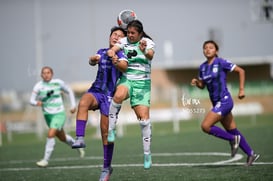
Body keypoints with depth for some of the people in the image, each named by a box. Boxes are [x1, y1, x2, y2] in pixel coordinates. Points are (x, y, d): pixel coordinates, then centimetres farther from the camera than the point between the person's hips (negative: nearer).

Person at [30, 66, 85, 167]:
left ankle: (46, 160, -15)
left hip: (59, 114, -3)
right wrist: (37, 103, -29)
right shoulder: (38, 86, -7)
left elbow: (69, 91, 10)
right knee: (62, 138, 17)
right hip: (48, 115, 3)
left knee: (50, 134, -22)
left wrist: (73, 105, 4)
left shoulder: (58, 83, -6)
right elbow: (32, 101, -6)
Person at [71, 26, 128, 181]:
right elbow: (92, 62, -5)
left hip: (110, 96, -3)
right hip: (96, 91, 3)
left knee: (106, 133, -3)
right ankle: (80, 138, -42)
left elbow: (124, 67, -24)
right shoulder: (102, 52, 12)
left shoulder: (122, 54, -3)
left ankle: (107, 168, 11)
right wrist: (93, 60, -29)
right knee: (84, 101, -33)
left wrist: (117, 63, -46)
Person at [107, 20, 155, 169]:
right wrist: (111, 52, -35)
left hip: (142, 82, -1)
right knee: (119, 95, -35)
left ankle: (147, 154, 2)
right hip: (126, 79, 1)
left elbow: (151, 56, -19)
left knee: (144, 117, -9)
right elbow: (114, 48, -10)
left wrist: (144, 51, -43)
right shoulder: (124, 41, 7)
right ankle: (111, 129, -20)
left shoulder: (147, 42, 0)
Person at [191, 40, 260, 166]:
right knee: (232, 131, 12)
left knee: (205, 126, -17)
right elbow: (202, 85, 20)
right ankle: (251, 154, 23)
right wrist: (196, 82, -3)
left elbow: (241, 71, -4)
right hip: (216, 103, 7)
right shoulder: (202, 67, 9)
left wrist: (241, 89, -7)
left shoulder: (221, 63, -10)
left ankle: (233, 139, -3)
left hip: (224, 101, -7)